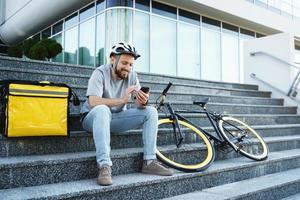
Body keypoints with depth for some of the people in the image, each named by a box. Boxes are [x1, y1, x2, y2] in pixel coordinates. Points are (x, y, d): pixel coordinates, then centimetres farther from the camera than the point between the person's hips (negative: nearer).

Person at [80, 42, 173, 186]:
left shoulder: (132, 75, -2)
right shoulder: (100, 73, -16)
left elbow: (139, 106, -7)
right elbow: (93, 102, -31)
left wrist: (142, 103, -32)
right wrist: (122, 100, -41)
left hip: (116, 119, 5)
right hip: (93, 118, -5)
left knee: (151, 111, -12)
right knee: (102, 109, -39)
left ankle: (149, 162, -11)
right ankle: (104, 166, -39)